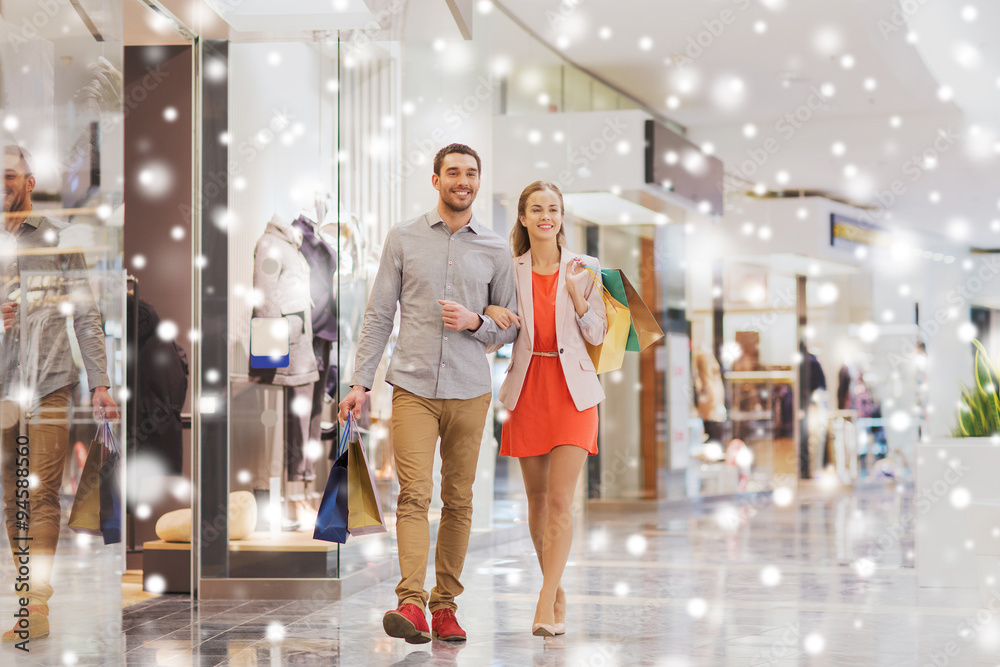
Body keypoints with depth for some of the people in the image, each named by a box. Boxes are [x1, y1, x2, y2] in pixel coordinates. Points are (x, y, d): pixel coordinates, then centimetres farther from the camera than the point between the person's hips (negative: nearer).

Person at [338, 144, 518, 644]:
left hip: (469, 391, 2)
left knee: (458, 500, 5)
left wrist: (475, 322, -8)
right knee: (414, 494, -13)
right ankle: (411, 604, -22)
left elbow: (512, 326, 13)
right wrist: (360, 381, 0)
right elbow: (379, 315, 7)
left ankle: (445, 605, 13)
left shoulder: (495, 250, 8)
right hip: (413, 387, -2)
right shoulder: (404, 238, 6)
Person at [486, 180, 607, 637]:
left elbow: (597, 334, 3)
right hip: (527, 387, 2)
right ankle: (555, 588, 25)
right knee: (537, 497, 9)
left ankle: (545, 606, -12)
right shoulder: (510, 270, 5)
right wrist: (490, 312, -9)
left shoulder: (583, 269, 2)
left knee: (561, 499, -11)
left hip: (572, 388, -2)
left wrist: (577, 294, -12)